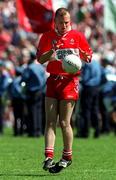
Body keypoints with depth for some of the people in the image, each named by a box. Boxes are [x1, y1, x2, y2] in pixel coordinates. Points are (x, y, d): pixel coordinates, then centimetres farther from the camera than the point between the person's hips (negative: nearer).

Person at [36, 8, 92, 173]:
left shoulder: (77, 36, 6)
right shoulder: (47, 37, 9)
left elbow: (89, 57, 11)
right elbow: (40, 59, 5)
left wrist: (85, 56, -12)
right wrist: (51, 52, -14)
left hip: (70, 80, -2)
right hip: (53, 80, 2)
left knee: (64, 122, -4)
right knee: (50, 121, -5)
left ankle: (67, 157, 11)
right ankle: (49, 157, -9)